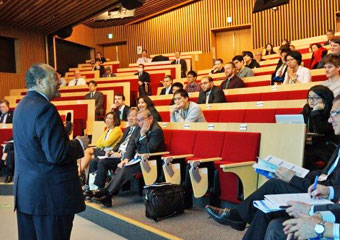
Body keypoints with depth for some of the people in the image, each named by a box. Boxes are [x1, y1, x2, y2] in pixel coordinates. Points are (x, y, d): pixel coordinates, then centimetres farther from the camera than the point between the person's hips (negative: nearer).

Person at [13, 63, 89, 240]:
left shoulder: (21, 106, 12)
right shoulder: (44, 108, -18)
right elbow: (57, 154, -23)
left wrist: (71, 143, 13)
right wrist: (79, 144, -6)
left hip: (25, 190, 9)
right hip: (50, 193, -9)